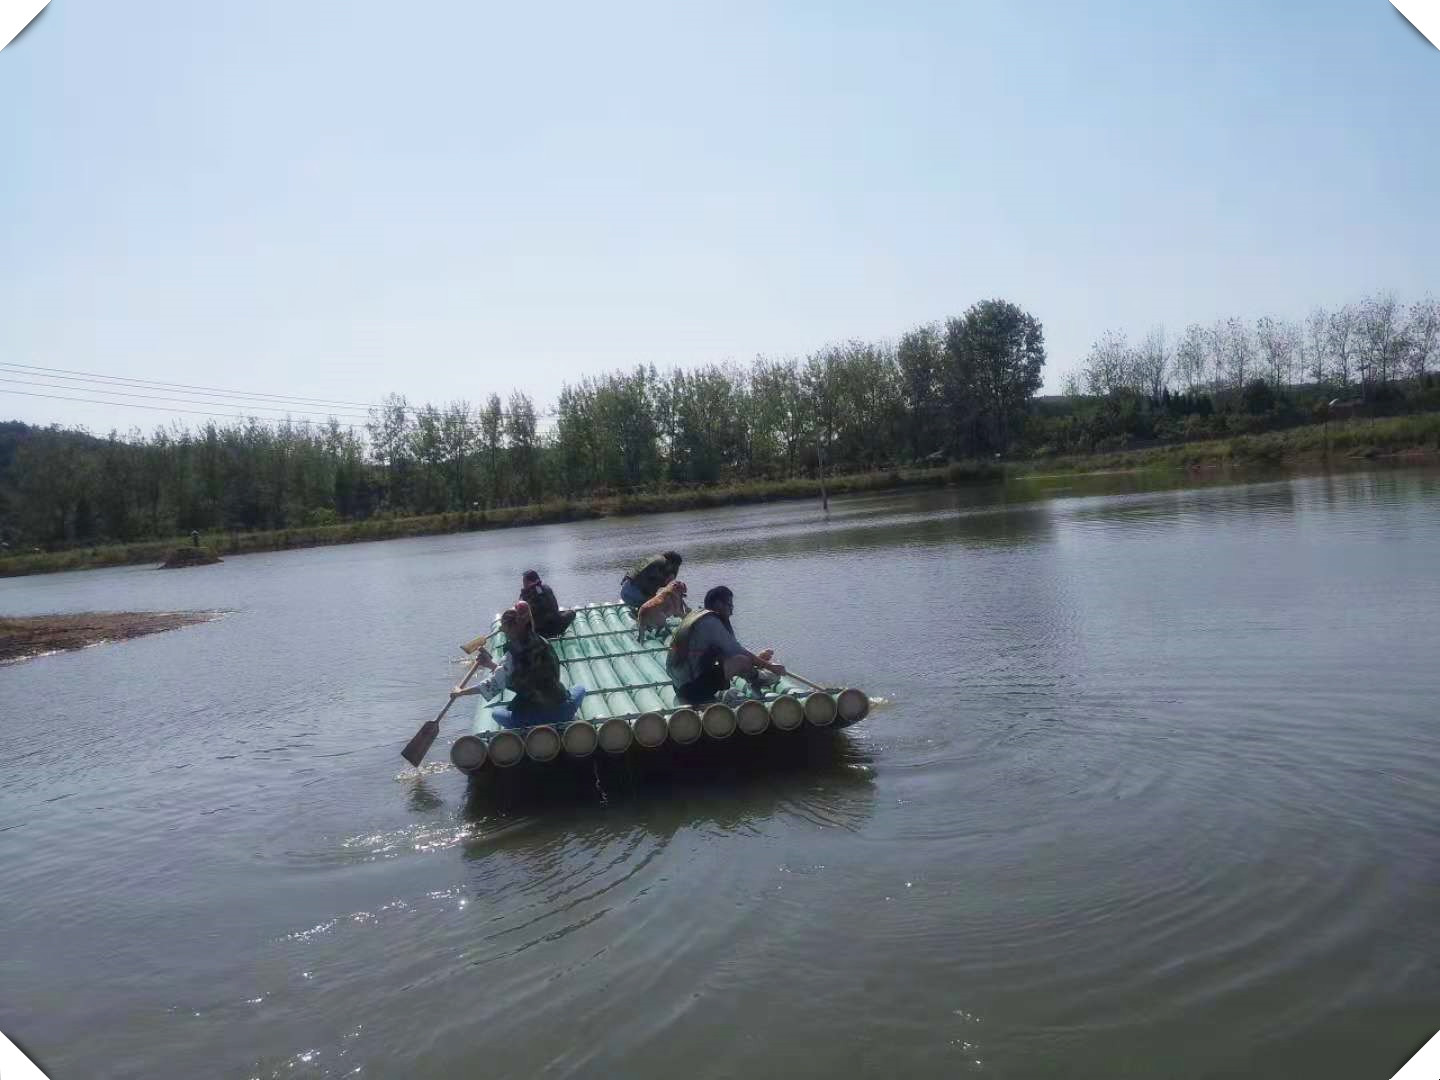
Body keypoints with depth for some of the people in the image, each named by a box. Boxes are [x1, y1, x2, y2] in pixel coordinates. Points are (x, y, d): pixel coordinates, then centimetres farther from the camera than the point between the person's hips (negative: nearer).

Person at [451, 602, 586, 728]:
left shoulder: (515, 654, -15)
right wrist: (492, 664, 12)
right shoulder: (543, 643, 4)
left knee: (496, 713, 23)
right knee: (580, 689, 37)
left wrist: (461, 692, -3)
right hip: (563, 710, 5)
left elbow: (493, 684, -14)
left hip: (538, 715, -5)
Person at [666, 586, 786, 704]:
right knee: (742, 661, -18)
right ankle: (757, 680, 12)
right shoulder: (711, 622, -15)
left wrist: (756, 658, 20)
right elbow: (736, 650, -14)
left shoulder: (697, 614, 14)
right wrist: (769, 666, -5)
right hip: (693, 690, -11)